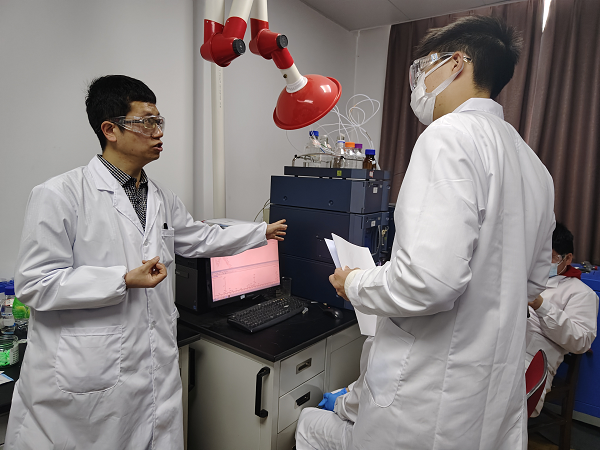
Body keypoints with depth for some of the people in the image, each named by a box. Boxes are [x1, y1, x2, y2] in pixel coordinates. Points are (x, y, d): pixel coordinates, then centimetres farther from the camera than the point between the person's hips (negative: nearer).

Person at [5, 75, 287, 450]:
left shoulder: (161, 198, 9)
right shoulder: (60, 195, -13)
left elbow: (201, 239, 20)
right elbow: (35, 285, -13)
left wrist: (263, 233, 24)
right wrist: (124, 280, -20)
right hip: (87, 376, -5)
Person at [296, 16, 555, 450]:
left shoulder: (449, 135, -18)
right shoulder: (534, 164, 10)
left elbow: (429, 279, -29)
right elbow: (534, 281, 17)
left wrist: (354, 284, -11)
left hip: (432, 394, -9)